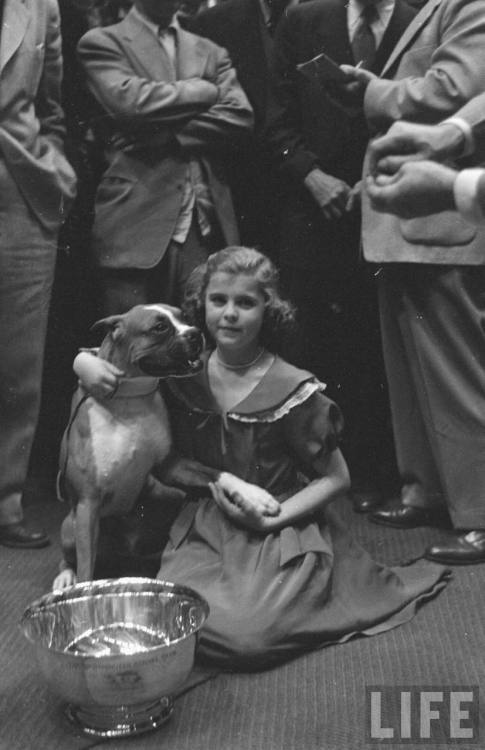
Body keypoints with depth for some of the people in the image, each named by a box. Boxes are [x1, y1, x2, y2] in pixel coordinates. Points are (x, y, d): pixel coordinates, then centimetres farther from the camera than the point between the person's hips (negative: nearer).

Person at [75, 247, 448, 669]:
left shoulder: (293, 391, -12)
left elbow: (336, 479, -5)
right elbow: (87, 356, 6)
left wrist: (273, 518, -16)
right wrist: (89, 365, -18)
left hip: (279, 535, -3)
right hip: (205, 529, 3)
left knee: (245, 636, -24)